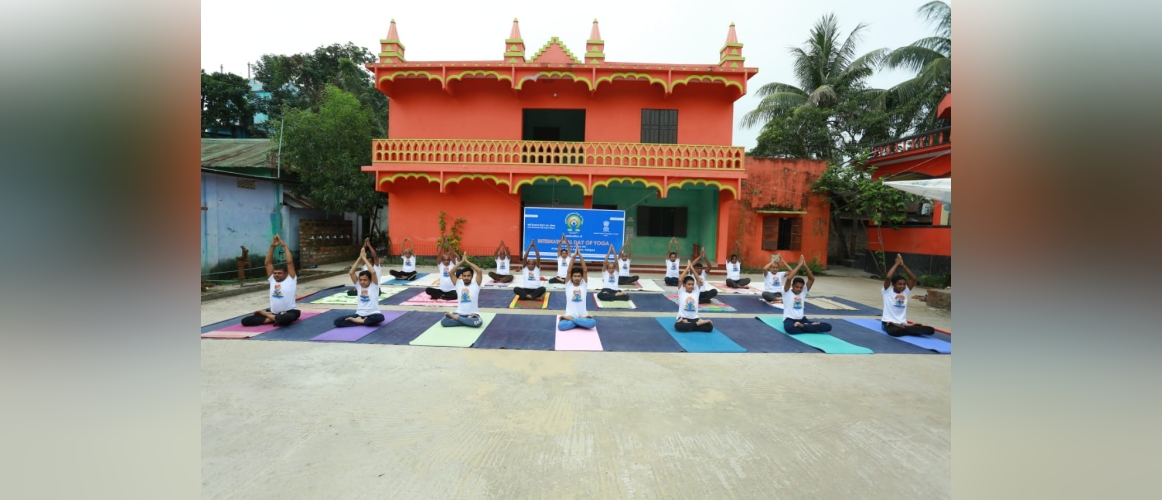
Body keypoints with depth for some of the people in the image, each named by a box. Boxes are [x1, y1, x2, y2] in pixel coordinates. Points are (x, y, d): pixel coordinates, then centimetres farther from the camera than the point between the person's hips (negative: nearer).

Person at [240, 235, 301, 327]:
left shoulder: (291, 280, -3)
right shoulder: (272, 279, 10)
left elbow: (290, 262, -12)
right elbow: (268, 262, 6)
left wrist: (284, 246, -8)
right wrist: (272, 246, -2)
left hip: (289, 311, -5)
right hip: (273, 312, 5)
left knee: (287, 318, -43)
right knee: (245, 321, -10)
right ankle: (275, 318, -13)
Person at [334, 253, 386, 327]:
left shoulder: (373, 285, -3)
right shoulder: (358, 285, 8)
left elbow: (373, 272, -20)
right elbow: (351, 273, -3)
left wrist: (364, 258, -11)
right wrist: (359, 258, -7)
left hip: (372, 314, -4)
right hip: (359, 314, 4)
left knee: (380, 317, -39)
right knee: (337, 321, -16)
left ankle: (359, 321, -20)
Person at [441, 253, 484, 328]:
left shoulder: (475, 284, -3)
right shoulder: (458, 284, 6)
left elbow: (480, 271, -18)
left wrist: (467, 261, -14)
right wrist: (461, 261, -11)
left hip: (472, 314, -2)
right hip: (459, 313, 2)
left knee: (478, 322, -36)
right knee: (443, 322, -23)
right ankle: (468, 321, -13)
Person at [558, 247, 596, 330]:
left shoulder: (584, 285, 4)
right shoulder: (568, 285, 2)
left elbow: (585, 270, -6)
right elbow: (569, 271, -9)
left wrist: (580, 256, -13)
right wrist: (573, 256, -15)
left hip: (582, 315, 1)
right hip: (570, 315, -1)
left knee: (593, 323, -32)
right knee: (561, 325, -33)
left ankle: (571, 320, -13)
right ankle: (581, 322, -11)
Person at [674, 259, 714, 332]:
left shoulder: (696, 292, 9)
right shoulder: (681, 292, 3)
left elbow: (699, 280, -1)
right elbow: (680, 280, -11)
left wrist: (692, 268, -3)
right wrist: (687, 268, -7)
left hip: (694, 318, 3)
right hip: (682, 318, -3)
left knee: (709, 327, -22)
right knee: (678, 326, -39)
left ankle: (687, 325, -11)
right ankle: (698, 324, -21)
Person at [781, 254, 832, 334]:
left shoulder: (803, 291, 10)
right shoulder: (787, 292, -4)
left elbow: (812, 279, 0)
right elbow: (789, 278, -22)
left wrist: (805, 266, -11)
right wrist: (799, 265, -18)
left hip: (802, 319, 5)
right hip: (790, 320, -5)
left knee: (828, 326, -12)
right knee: (789, 328, -44)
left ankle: (802, 326, -14)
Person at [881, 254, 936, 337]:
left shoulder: (905, 292, 11)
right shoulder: (888, 291, -3)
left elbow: (913, 278, 2)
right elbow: (888, 277, -20)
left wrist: (903, 265, -3)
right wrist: (896, 264, -11)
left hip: (902, 323, 6)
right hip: (888, 322, -5)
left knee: (930, 330, -15)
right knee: (895, 331, -42)